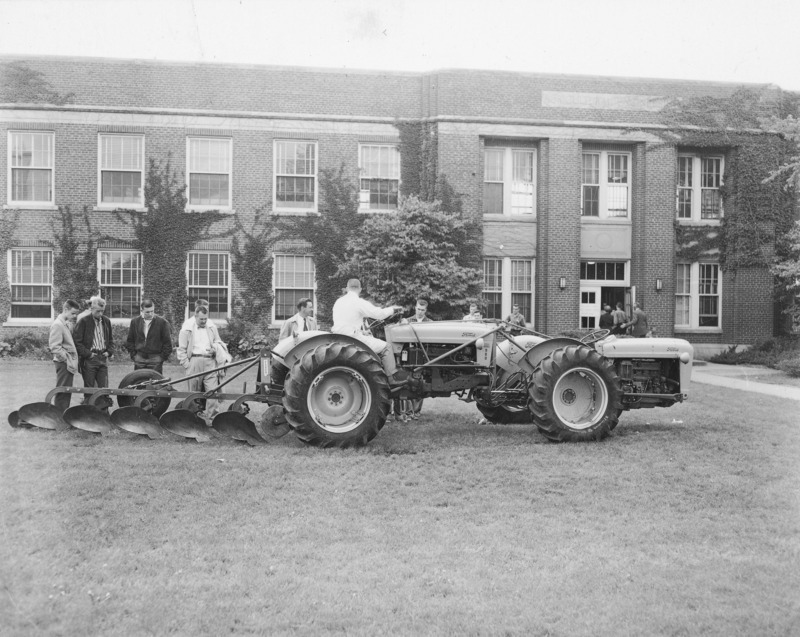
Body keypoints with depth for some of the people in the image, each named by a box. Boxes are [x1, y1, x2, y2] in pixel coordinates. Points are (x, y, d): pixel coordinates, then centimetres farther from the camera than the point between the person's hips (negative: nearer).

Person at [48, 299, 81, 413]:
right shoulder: (57, 325, -14)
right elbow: (55, 348, -19)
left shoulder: (68, 324, 13)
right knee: (62, 392, -5)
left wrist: (73, 360, 11)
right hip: (64, 363, -9)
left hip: (69, 363, 9)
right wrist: (67, 360, -17)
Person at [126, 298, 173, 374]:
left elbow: (167, 342, 1)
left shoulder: (162, 322, -3)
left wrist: (163, 357, -5)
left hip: (155, 359, -3)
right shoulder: (135, 322, 7)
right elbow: (130, 341, 14)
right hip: (139, 359, 3)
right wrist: (133, 355, 5)